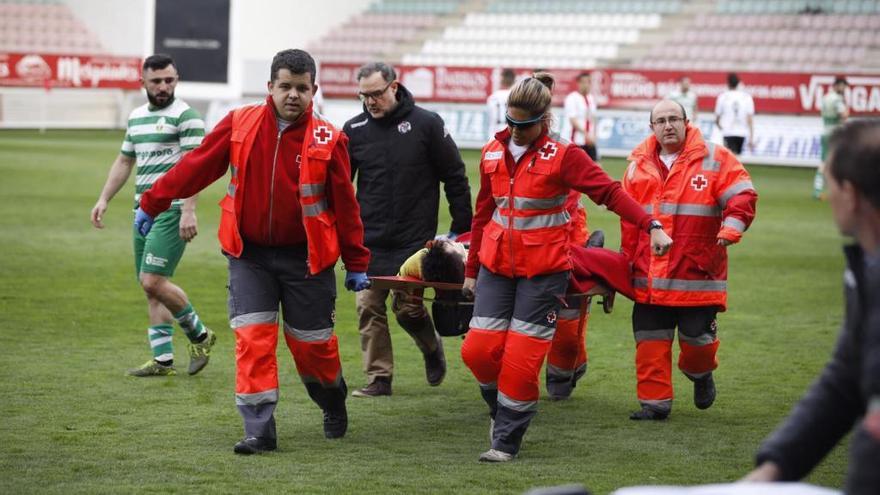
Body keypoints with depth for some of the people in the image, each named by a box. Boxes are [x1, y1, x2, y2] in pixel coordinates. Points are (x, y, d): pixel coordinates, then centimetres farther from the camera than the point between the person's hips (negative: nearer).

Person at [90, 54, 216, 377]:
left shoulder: (185, 116, -8)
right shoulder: (136, 117, 16)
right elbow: (124, 162, 26)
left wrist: (188, 211, -25)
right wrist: (104, 199, 18)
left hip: (171, 212, -8)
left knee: (153, 281, -16)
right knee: (150, 288, 7)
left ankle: (199, 335, 3)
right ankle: (163, 360, 12)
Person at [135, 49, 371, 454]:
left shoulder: (327, 140, -7)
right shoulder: (240, 125, -4)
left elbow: (345, 204, -3)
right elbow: (196, 167, 1)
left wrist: (356, 263, 0)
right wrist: (152, 203, 4)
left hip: (305, 258, -1)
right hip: (250, 255, 1)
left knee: (311, 342, 7)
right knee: (253, 340, -7)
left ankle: (334, 405, 36)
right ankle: (260, 431, -3)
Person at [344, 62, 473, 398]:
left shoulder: (426, 124, -2)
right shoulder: (354, 130, 5)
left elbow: (455, 177, 3)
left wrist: (462, 227, 2)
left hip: (414, 240, -3)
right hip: (369, 241, 3)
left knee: (408, 308, -7)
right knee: (369, 308, -1)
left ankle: (431, 346, 24)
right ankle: (379, 378, 8)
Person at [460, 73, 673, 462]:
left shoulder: (562, 156, -7)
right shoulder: (493, 153, 7)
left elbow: (610, 192, -13)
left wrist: (650, 226, -25)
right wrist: (472, 269, 20)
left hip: (543, 272, -4)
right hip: (496, 266, 4)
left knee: (522, 360, -6)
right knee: (479, 349, -2)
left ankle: (506, 441, 6)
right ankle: (500, 410, 26)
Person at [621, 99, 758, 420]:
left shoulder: (715, 159, -1)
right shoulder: (640, 164, 10)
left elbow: (742, 198, -6)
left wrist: (730, 229, -21)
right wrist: (627, 258, 14)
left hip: (698, 271, -3)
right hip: (650, 276, 3)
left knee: (697, 338, 2)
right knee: (650, 340, 2)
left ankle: (700, 374, 34)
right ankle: (655, 401, 11)